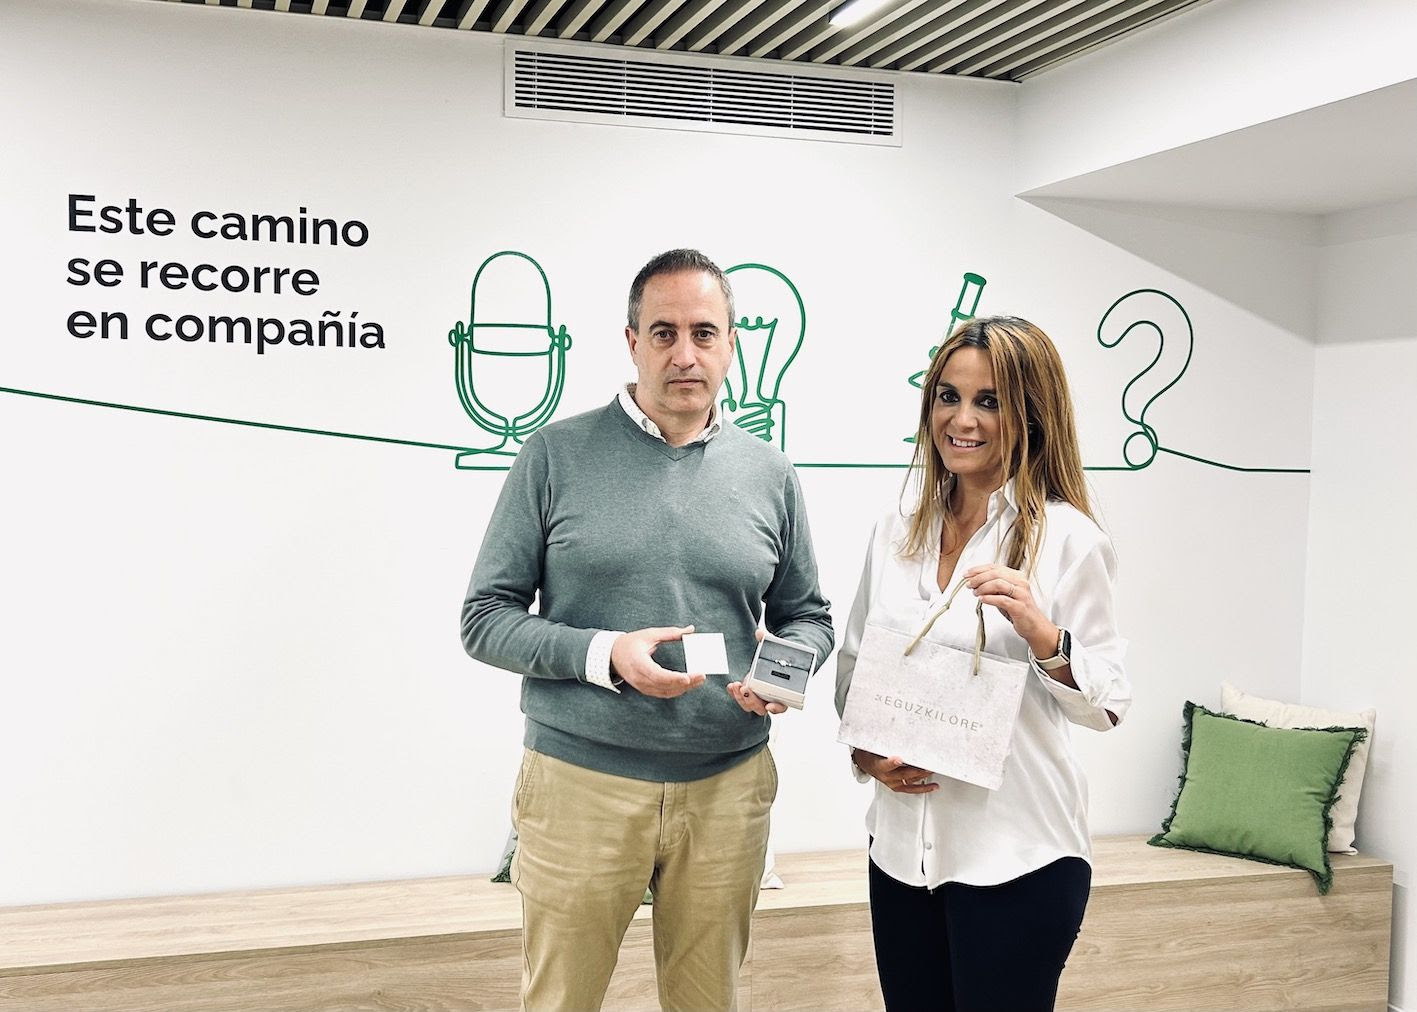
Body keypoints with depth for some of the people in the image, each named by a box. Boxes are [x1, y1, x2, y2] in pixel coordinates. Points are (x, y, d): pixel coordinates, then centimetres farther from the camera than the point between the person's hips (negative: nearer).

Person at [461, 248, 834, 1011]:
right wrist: (603, 655, -19)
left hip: (728, 788, 3)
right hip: (580, 783, -2)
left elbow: (808, 616, 14)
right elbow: (485, 618, -4)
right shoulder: (557, 454, -4)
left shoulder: (769, 475, 5)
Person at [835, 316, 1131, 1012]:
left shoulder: (1067, 536, -7)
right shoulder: (896, 533, 7)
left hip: (1017, 857, -4)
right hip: (902, 843, 5)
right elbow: (850, 667, 14)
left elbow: (1107, 707, -7)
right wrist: (865, 752, -4)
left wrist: (1042, 635, -24)